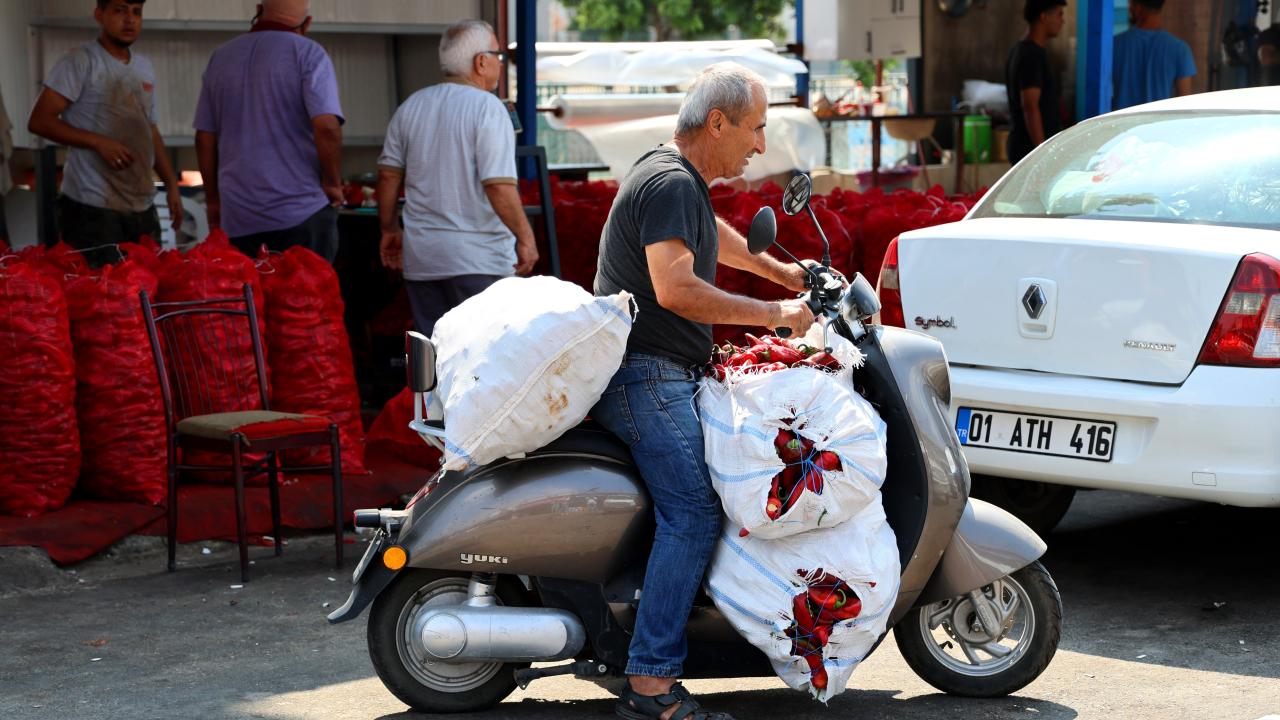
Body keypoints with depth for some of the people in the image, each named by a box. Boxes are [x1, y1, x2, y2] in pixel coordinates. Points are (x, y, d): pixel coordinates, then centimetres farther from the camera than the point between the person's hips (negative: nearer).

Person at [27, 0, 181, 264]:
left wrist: (172, 185, 15)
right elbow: (39, 121, -11)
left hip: (142, 208, 7)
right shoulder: (81, 62, -6)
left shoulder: (144, 67, 15)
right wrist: (99, 142, -19)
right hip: (92, 209, -6)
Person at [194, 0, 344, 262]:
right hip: (302, 214, -4)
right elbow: (326, 126, -16)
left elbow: (205, 137, 12)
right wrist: (333, 184, -3)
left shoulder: (221, 57, 11)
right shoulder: (307, 54, -4)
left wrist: (213, 200, 21)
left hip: (237, 220, 4)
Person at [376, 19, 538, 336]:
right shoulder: (487, 108, -11)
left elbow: (388, 174, 11)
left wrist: (389, 230, 21)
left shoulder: (412, 106, 9)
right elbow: (499, 186, -19)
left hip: (420, 253, 6)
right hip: (478, 258, -6)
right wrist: (525, 238, -11)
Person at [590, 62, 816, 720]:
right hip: (646, 378, -11)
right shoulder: (669, 184, -15)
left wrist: (781, 273, 50)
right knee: (693, 514, -19)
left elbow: (712, 236, 40)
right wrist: (773, 314, -22)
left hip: (661, 376, 11)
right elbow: (675, 288, -28)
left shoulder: (678, 178, 18)